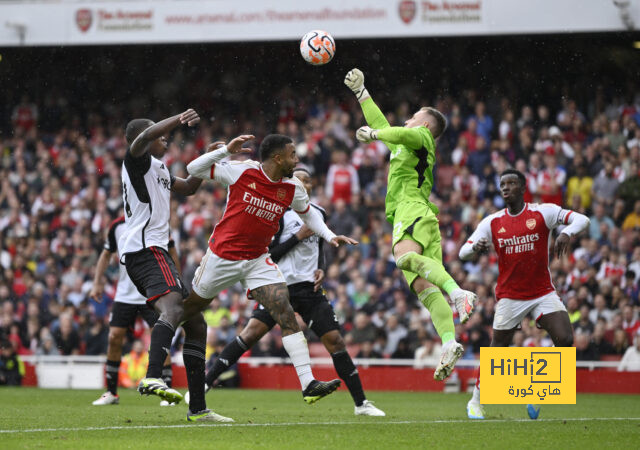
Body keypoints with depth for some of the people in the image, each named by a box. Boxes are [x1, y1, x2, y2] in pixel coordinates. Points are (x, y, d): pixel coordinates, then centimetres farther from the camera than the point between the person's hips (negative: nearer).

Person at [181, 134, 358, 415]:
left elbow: (308, 213, 19)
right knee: (187, 311, 11)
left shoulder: (292, 188, -2)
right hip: (222, 255, -3)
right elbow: (194, 169, -10)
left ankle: (308, 384, -20)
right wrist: (226, 150, -23)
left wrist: (329, 236, 4)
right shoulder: (241, 171, -14)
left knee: (286, 315, -14)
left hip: (258, 260, 3)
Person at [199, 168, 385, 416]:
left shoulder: (319, 213, 13)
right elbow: (267, 255, -10)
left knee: (334, 340, -2)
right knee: (251, 332, -17)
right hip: (281, 286, -4)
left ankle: (361, 403, 6)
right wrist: (297, 237, -15)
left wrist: (321, 268, 7)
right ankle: (205, 384, -13)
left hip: (310, 289, 4)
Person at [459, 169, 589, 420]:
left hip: (543, 292, 0)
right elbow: (463, 253, 1)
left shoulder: (542, 213, -4)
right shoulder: (492, 222, 2)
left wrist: (567, 233, -32)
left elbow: (582, 220, -10)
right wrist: (476, 247, -24)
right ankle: (476, 401, 21)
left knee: (565, 339, -17)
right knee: (497, 351, 1)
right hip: (509, 296, 0)